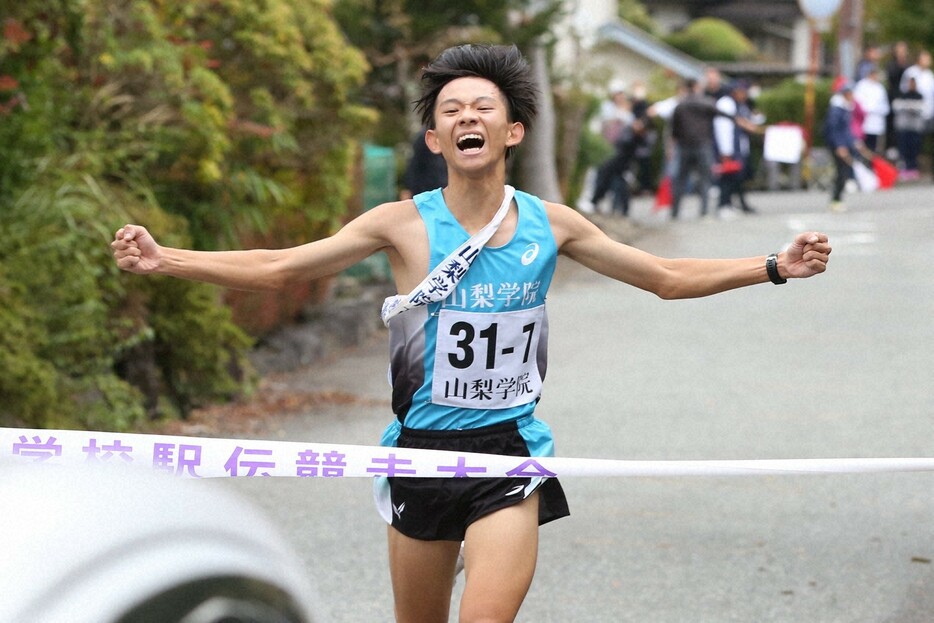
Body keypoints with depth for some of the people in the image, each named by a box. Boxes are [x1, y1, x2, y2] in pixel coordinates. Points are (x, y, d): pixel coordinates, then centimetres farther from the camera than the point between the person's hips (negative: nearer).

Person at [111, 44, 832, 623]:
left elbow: (668, 278, 10)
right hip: (424, 447, 0)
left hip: (510, 451, 0)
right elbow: (277, 268, -3)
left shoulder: (551, 224, 0)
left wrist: (777, 266, 3)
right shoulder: (405, 223, -6)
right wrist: (164, 260, -12)